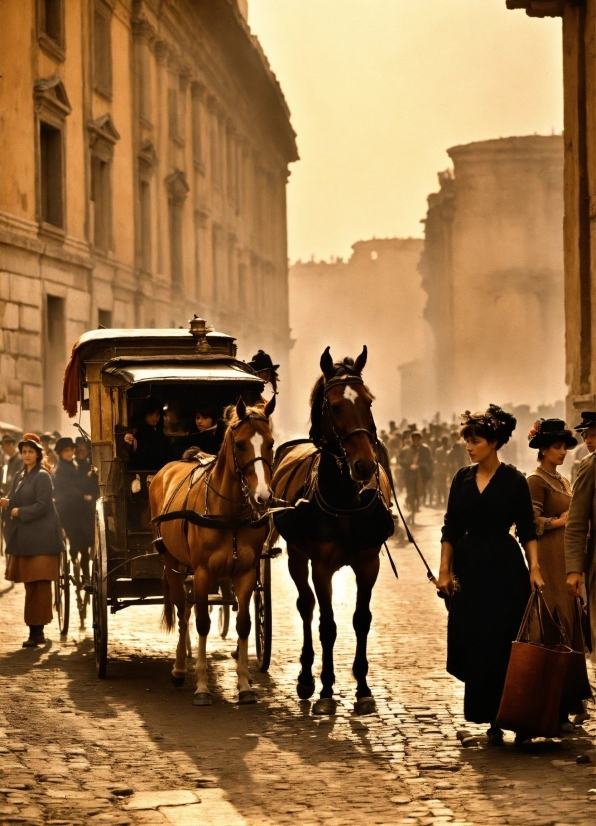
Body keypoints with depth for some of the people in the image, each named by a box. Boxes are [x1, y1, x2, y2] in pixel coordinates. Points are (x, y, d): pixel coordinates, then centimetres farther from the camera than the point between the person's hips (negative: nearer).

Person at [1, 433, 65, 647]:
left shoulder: (42, 476, -9)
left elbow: (42, 507, -16)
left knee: (40, 585, -7)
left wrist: (19, 512, -10)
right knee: (30, 585, 8)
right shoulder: (20, 476, 15)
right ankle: (34, 629, 13)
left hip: (41, 537, -8)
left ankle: (37, 631, -7)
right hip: (24, 537, 8)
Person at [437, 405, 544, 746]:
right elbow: (451, 528, 9)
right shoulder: (463, 478, 7)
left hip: (505, 569, -4)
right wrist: (445, 570, 4)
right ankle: (493, 718, 15)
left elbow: (527, 530, -4)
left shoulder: (514, 481, -5)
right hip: (469, 568, 4)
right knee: (473, 646, 4)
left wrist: (534, 568, -14)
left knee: (503, 645, -6)